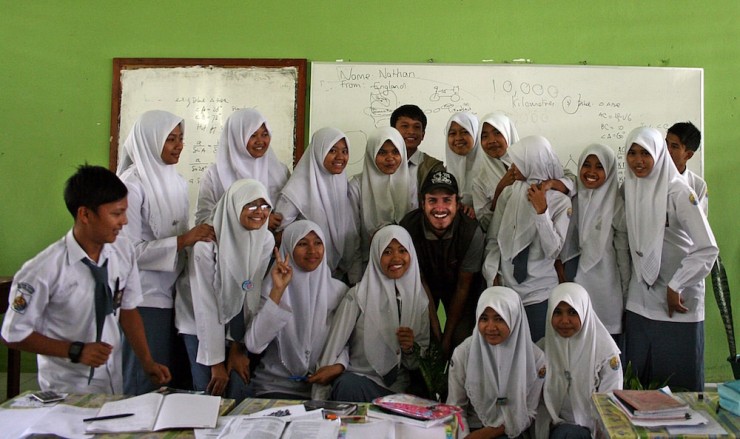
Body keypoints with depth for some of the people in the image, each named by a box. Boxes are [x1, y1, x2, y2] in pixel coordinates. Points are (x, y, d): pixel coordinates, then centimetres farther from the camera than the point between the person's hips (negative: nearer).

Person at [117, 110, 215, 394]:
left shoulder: (176, 181, 8)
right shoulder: (132, 184, -12)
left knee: (177, 379, 10)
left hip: (173, 293, 6)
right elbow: (130, 250, -17)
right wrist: (183, 240, -20)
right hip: (145, 298, -6)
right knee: (147, 386, 1)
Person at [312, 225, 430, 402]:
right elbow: (337, 340, -2)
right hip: (358, 377, -1)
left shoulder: (420, 299, 8)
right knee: (347, 385, -36)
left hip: (399, 387, 1)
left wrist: (411, 348, -8)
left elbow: (425, 358, 13)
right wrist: (338, 365, -22)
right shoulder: (358, 295, -1)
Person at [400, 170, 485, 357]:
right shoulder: (408, 228, -29)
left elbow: (463, 286, -17)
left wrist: (447, 336, -15)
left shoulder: (472, 232, -29)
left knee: (462, 338, -17)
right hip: (425, 282, 1)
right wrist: (436, 332, -18)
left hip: (456, 285, 0)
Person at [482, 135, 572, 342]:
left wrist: (541, 211, -18)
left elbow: (553, 250, -12)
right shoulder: (508, 193, 1)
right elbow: (493, 239, 5)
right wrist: (492, 275, -4)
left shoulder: (561, 202, -5)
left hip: (539, 292, -2)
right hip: (504, 286, 2)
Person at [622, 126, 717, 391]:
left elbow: (708, 248, -14)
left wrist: (676, 287, -14)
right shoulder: (629, 189, 7)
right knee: (638, 379, 9)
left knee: (680, 380, 2)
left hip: (678, 301, -5)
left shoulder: (677, 192, -12)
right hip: (639, 301, 5)